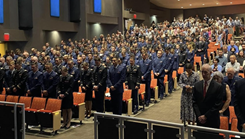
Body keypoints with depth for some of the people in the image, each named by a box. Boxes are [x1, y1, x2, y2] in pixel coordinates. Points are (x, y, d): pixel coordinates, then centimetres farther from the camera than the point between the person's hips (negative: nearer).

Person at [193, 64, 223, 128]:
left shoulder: (218, 86, -7)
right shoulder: (197, 85, 5)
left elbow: (217, 105, -9)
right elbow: (194, 102, 5)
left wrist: (206, 116, -11)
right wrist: (199, 116, -7)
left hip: (212, 121, -3)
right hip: (200, 120, 3)